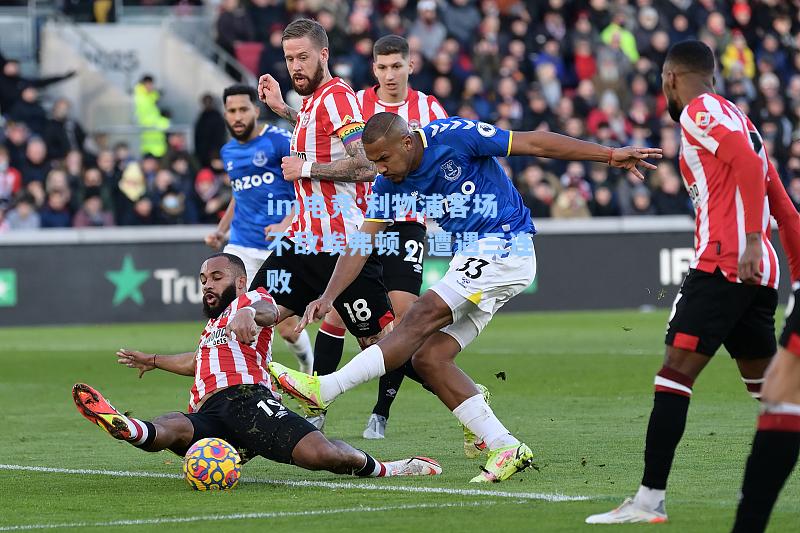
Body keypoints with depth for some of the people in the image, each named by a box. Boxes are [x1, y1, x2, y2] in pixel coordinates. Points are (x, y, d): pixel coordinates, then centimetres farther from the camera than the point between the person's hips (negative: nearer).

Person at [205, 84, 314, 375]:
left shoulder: (279, 141, -8)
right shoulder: (228, 152, 13)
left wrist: (286, 225, -22)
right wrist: (221, 230, 15)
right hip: (241, 247, 5)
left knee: (288, 329, 1)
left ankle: (309, 369, 32)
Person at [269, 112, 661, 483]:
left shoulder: (453, 136, -15)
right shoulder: (390, 183, 4)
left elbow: (535, 143, -11)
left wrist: (609, 155, -11)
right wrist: (328, 297, -10)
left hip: (504, 249, -8)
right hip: (471, 258, 8)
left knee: (422, 317, -20)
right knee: (428, 358, -4)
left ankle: (324, 389, -24)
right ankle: (505, 448, -3)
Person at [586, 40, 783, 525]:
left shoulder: (699, 112, -4)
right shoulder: (735, 116, 24)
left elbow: (749, 162, -19)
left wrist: (751, 243, -24)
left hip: (724, 264, -9)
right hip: (760, 271, 9)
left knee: (676, 372, -11)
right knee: (767, 385, 15)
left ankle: (650, 499, -16)